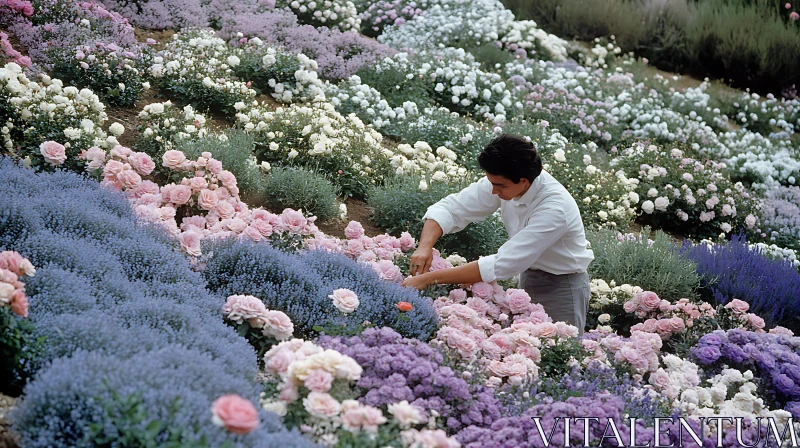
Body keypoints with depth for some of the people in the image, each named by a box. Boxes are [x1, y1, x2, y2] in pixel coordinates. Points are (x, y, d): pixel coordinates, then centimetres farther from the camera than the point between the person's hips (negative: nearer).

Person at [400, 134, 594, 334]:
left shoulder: (555, 208, -33)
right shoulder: (502, 181, -15)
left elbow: (502, 265, -36)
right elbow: (450, 208, -8)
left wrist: (430, 278, -35)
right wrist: (425, 247, -28)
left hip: (562, 286, -6)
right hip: (528, 278, 6)